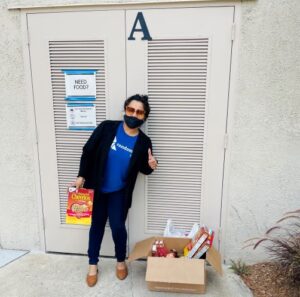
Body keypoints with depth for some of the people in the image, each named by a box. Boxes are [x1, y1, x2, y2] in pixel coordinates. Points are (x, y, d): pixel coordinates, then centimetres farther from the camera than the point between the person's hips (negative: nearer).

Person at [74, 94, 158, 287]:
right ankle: (93, 265, 33)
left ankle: (121, 261, 31)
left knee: (118, 226, 2)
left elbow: (142, 169, 2)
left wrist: (150, 166, -21)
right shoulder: (107, 128, -15)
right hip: (97, 188, 1)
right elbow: (88, 151, -8)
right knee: (97, 226, 13)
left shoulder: (144, 142, -11)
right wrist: (82, 176, -10)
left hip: (119, 192, 0)